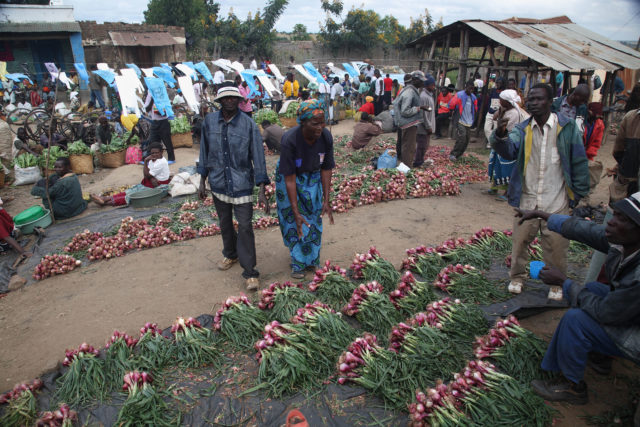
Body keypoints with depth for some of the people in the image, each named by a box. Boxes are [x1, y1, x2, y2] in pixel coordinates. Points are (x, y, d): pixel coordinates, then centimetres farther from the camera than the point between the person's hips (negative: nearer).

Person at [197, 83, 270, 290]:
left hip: (242, 185, -4)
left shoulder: (249, 125, -11)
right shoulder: (209, 121, -1)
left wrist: (261, 190, -14)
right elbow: (205, 152, 8)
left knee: (245, 227, -5)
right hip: (218, 184, 4)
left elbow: (258, 156, -10)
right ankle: (231, 255, 45)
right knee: (225, 224, 20)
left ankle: (250, 273, 5)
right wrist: (202, 181, 10)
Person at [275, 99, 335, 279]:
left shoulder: (326, 137, -25)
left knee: (313, 218, 9)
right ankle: (298, 263, 18)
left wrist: (326, 201, -15)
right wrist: (296, 212, -32)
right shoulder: (290, 140, -36)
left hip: (313, 178, 4)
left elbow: (326, 169, -13)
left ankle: (312, 259, 29)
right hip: (289, 176, -3)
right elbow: (289, 179, -33)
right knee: (293, 221, 0)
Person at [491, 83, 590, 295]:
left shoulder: (567, 127, -3)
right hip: (527, 200, 2)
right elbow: (509, 151, -18)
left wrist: (578, 193, 1)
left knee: (556, 245, 8)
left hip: (556, 202, -1)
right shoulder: (522, 129, 1)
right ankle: (517, 276, 32)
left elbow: (579, 162, 1)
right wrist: (500, 135, -38)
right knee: (520, 240, 11)